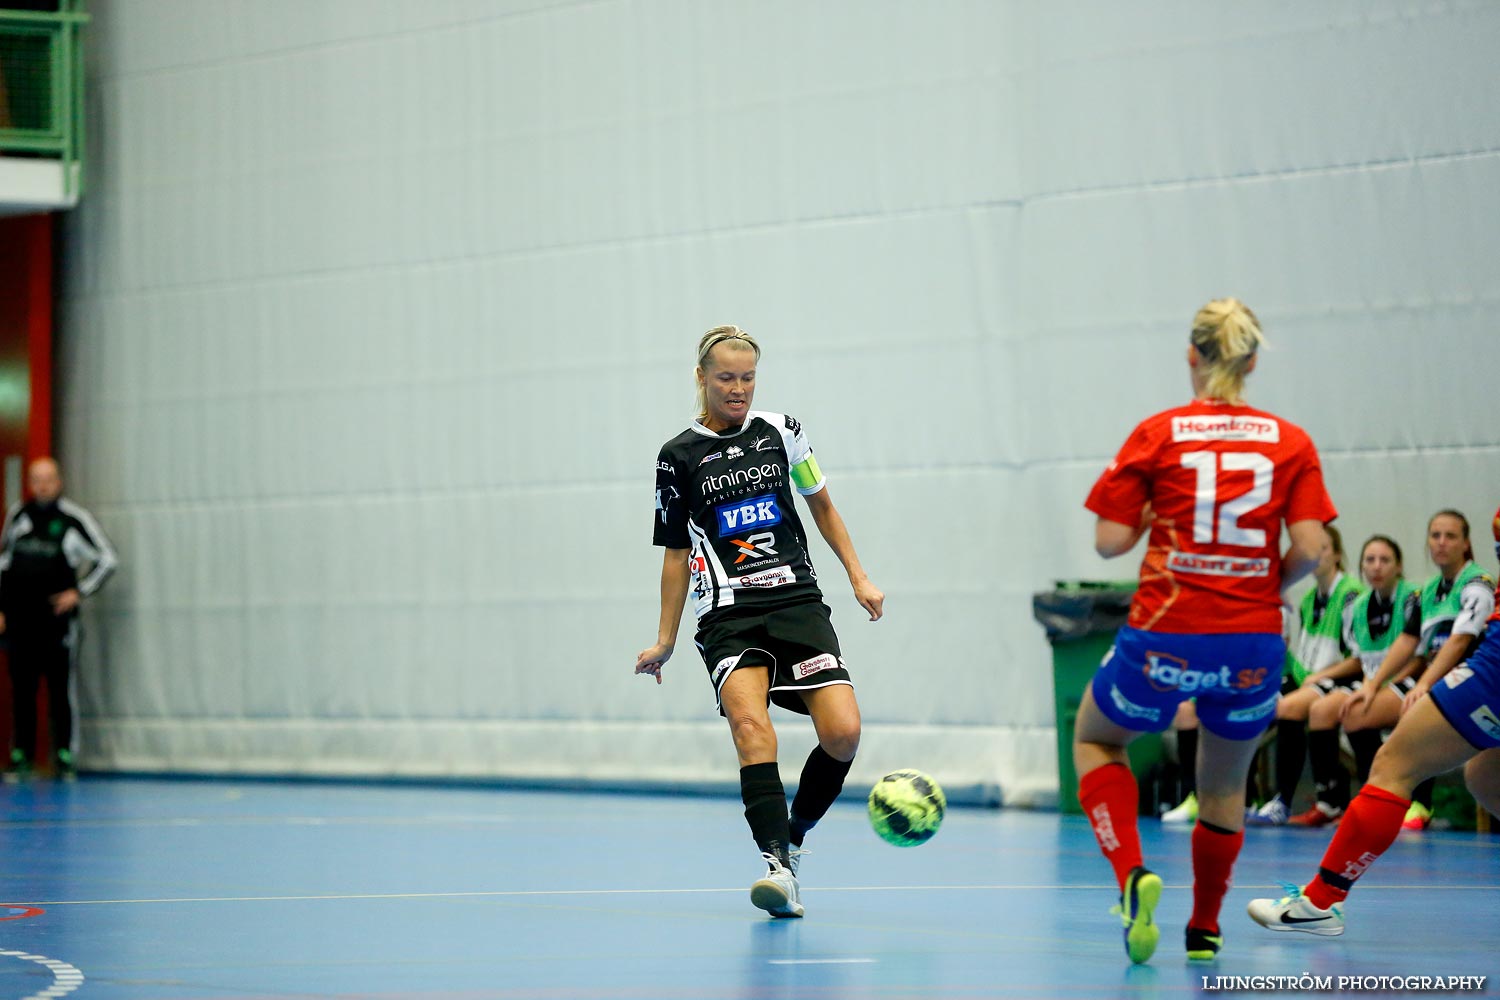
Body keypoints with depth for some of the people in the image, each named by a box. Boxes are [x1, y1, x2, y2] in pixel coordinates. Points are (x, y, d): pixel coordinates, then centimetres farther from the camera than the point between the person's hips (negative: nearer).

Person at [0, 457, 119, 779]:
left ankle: (64, 755, 1)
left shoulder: (74, 519, -1)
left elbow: (107, 559, 5)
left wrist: (80, 592, -3)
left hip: (57, 617, -3)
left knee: (61, 689, -3)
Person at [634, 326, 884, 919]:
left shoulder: (780, 430, 8)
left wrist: (858, 578, 15)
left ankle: (795, 834, 10)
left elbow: (820, 504, 21)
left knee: (843, 732, -16)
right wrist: (665, 641, 14)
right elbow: (677, 552, 14)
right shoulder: (678, 458, 5)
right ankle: (779, 865, -36)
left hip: (797, 602, 2)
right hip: (727, 615, -2)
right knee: (750, 722, -29)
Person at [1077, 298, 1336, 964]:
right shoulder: (1291, 443, 2)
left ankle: (1133, 872, -1)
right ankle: (1204, 930, 30)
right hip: (1254, 645, 2)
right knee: (1224, 786, 25)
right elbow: (1309, 548, -7)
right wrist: (1268, 584, 13)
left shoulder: (1157, 435, -2)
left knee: (1095, 740, 23)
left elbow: (1110, 540, -3)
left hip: (1167, 636, -2)